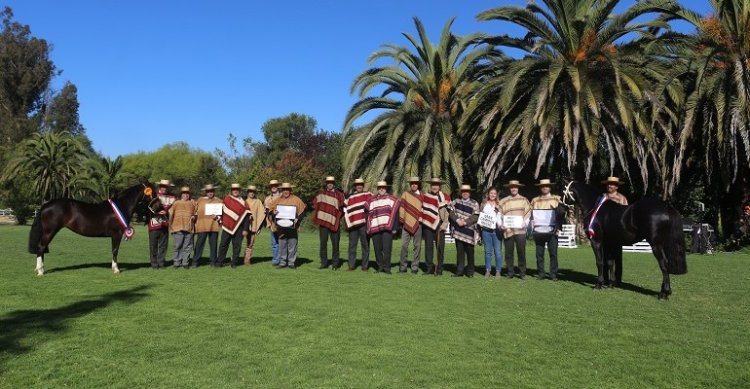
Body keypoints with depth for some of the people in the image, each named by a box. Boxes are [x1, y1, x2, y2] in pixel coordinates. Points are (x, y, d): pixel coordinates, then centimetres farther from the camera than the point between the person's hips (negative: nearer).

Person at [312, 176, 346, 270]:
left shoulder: (339, 195, 3)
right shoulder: (321, 193, 10)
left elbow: (342, 207, 1)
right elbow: (315, 204, 19)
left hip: (334, 223, -2)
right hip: (323, 222, 2)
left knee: (335, 244, 0)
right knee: (323, 243, 4)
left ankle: (336, 264, 9)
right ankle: (324, 263, 12)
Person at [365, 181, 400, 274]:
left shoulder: (392, 199, 6)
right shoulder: (371, 201, 15)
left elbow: (395, 214, 2)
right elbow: (368, 215, 17)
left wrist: (395, 228, -4)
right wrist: (368, 229, 10)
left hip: (387, 228, -3)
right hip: (375, 229, 3)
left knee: (386, 249, -7)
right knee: (377, 249, 5)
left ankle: (387, 267, -1)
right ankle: (380, 266, 15)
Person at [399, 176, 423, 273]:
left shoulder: (422, 195, 8)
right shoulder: (405, 194, 7)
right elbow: (402, 207, 6)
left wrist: (422, 217, -3)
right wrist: (401, 220, 1)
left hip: (417, 224, 0)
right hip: (406, 223, 0)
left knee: (417, 246, 3)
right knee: (404, 245, -1)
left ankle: (415, 267, 10)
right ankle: (403, 267, 7)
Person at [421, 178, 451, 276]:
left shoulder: (445, 197, 4)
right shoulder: (425, 196, 7)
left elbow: (448, 212, 2)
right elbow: (422, 210, 11)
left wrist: (444, 224, -6)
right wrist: (422, 222, 4)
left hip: (440, 226, -1)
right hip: (428, 225, 1)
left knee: (440, 248, 1)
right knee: (428, 247, 2)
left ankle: (439, 269, 8)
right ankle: (429, 268, 8)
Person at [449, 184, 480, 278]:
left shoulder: (474, 203, 2)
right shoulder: (456, 201, 11)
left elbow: (475, 217, -6)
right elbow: (452, 212, 2)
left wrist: (465, 222, -16)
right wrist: (457, 220, -15)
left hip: (469, 231, -2)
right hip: (458, 231, 2)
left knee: (470, 252, 4)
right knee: (459, 251, 5)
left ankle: (470, 271, 14)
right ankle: (459, 271, 10)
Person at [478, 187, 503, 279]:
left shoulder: (499, 205, 8)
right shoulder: (483, 204, 14)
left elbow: (503, 217, 4)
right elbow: (480, 216, 14)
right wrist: (481, 224, -1)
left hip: (496, 230, -1)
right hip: (486, 230, 2)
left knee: (498, 251, -3)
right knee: (488, 251, 5)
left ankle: (498, 271, 3)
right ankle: (488, 271, 10)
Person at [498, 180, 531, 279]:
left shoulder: (524, 200, 12)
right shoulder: (503, 201, 13)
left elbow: (528, 213, 5)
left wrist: (524, 223, -10)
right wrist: (501, 224, -6)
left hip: (520, 230, -1)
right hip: (507, 230, 1)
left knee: (521, 252, -2)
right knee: (508, 252, 3)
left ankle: (522, 272, 7)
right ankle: (510, 272, 11)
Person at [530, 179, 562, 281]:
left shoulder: (556, 199, 9)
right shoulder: (535, 200, 15)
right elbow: (530, 213, 18)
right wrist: (531, 221, 1)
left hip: (551, 231, -2)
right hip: (538, 231, 2)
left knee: (553, 253, -3)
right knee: (539, 254, 4)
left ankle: (553, 274, 3)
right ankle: (540, 273, 11)